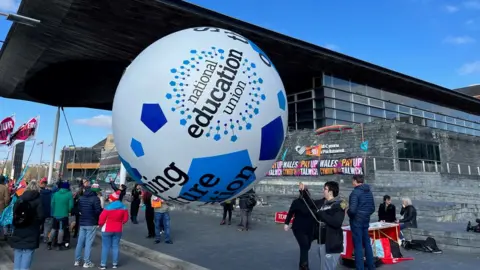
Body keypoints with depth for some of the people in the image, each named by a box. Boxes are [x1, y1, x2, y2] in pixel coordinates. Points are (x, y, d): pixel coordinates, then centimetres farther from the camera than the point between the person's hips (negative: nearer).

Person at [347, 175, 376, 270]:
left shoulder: (355, 192, -17)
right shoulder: (369, 192, 9)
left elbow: (352, 209, -25)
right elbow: (373, 208, 15)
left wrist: (348, 212, -5)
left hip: (356, 221, -8)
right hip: (366, 221, 8)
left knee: (358, 246, -1)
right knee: (367, 244, 17)